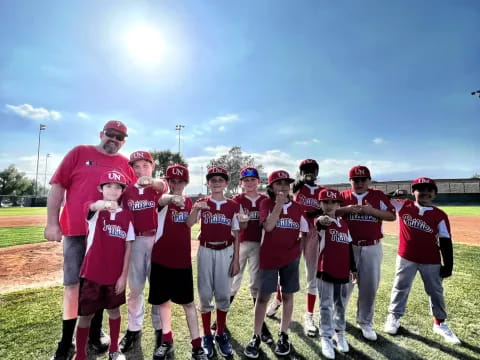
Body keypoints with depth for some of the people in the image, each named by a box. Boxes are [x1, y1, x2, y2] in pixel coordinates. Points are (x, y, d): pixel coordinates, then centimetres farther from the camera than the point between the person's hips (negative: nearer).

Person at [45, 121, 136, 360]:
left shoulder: (125, 164, 9)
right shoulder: (79, 153, 3)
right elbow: (58, 186, 0)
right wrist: (52, 222, -6)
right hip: (75, 231, -2)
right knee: (73, 285, 5)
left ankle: (95, 334, 31)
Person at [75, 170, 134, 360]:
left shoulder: (127, 215, -1)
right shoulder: (94, 210, -7)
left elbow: (128, 246, 0)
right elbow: (95, 206, -35)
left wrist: (124, 275, -3)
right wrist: (105, 203, -59)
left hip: (115, 274, 2)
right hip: (92, 272, -2)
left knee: (114, 310, 17)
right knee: (86, 314, 10)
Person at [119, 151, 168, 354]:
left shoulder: (158, 188, -2)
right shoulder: (127, 190, 6)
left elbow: (162, 185, -27)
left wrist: (150, 181, -49)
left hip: (156, 240, -2)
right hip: (135, 241, 3)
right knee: (135, 287, 12)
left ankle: (160, 329, 23)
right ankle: (134, 330, 27)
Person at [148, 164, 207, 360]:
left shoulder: (188, 201, 5)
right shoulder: (164, 200, -6)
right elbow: (162, 199, -33)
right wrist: (173, 197, -54)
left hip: (182, 260, 2)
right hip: (161, 258, -1)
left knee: (188, 302, 8)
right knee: (163, 300, 12)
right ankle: (167, 340, 31)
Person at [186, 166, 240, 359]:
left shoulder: (233, 206, 1)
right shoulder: (201, 203, 0)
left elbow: (236, 234, 2)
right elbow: (189, 223, -17)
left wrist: (236, 259, 0)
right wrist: (196, 208, -34)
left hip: (225, 252, 1)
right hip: (206, 251, 0)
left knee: (223, 294, 8)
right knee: (205, 294, 7)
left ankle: (221, 334, 27)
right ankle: (207, 336, 25)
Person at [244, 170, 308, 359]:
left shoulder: (297, 207, 3)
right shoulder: (266, 204, -5)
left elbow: (304, 231, 12)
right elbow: (268, 226, -20)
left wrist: (298, 247, 2)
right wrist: (279, 204, -22)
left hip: (291, 257, 3)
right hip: (268, 257, -2)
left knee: (287, 295, 11)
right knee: (263, 296, 4)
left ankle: (283, 335, 28)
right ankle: (256, 337, 18)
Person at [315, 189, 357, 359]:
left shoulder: (344, 224, 9)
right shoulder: (322, 221, -8)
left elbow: (349, 247, 14)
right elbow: (319, 224, -36)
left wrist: (353, 268, 15)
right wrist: (321, 221, -60)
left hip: (342, 272, 5)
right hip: (325, 271, -5)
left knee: (341, 305, 19)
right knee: (326, 306, 4)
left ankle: (339, 334, 37)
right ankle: (326, 338, 17)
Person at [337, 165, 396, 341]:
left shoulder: (378, 196, 2)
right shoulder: (343, 196, 2)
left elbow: (392, 216, -1)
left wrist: (372, 210, -15)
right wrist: (347, 209, -19)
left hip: (372, 248, 1)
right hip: (348, 247, 0)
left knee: (369, 287, 9)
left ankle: (365, 323, 27)